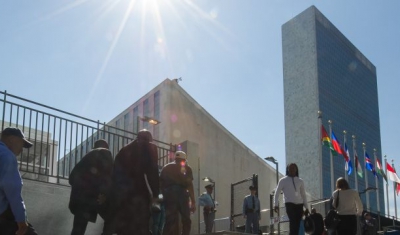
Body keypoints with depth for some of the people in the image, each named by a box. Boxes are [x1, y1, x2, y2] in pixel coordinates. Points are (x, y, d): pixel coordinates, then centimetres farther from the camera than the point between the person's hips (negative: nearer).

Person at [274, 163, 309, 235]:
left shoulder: (300, 181, 15)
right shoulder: (283, 180, 6)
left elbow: (303, 195, 19)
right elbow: (277, 193, 5)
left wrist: (306, 207, 15)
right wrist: (276, 204, -7)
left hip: (299, 204, 4)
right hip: (289, 204, -4)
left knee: (297, 225, -1)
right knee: (293, 222, -20)